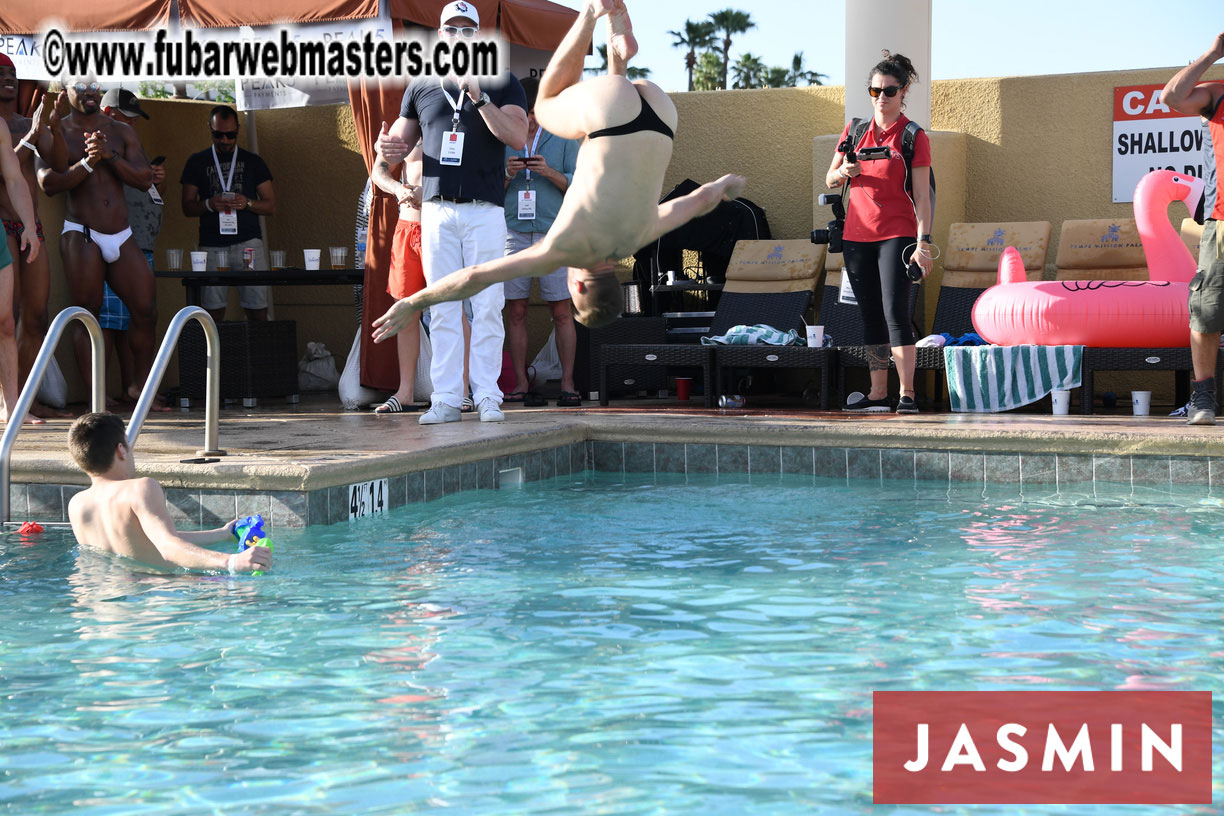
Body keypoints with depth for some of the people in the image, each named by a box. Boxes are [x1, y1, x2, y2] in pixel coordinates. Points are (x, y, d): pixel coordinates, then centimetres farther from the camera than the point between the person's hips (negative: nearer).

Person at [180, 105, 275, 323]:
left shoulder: (253, 162, 14)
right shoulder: (197, 162, 14)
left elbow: (271, 206, 12)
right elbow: (187, 207, 12)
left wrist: (247, 203, -8)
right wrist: (209, 205, -9)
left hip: (248, 242, 0)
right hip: (212, 245, 0)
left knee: (257, 311, -8)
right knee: (213, 312, -5)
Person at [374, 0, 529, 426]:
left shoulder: (501, 83, 8)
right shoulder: (421, 86, 16)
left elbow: (517, 136, -6)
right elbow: (401, 141, 22)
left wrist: (480, 99, -17)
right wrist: (387, 147, -2)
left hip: (485, 210, -2)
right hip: (436, 210, 2)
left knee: (487, 305, -5)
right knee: (442, 308, 0)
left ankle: (487, 396, -1)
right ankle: (446, 399, 1)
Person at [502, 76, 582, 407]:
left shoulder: (563, 138, 8)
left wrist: (550, 173, -13)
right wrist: (507, 175, -8)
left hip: (553, 233, -1)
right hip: (513, 231, 2)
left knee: (561, 311, -3)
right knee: (515, 311, 0)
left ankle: (567, 383, 1)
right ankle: (520, 383, 5)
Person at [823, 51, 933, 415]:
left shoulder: (913, 137, -3)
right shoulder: (855, 130, 10)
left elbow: (922, 195, -6)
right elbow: (830, 179, 16)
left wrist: (923, 242, -15)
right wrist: (843, 172, -8)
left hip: (896, 235, -5)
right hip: (856, 235, 5)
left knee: (895, 313, -13)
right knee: (870, 316, 7)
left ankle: (907, 394, -13)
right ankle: (877, 394, 11)